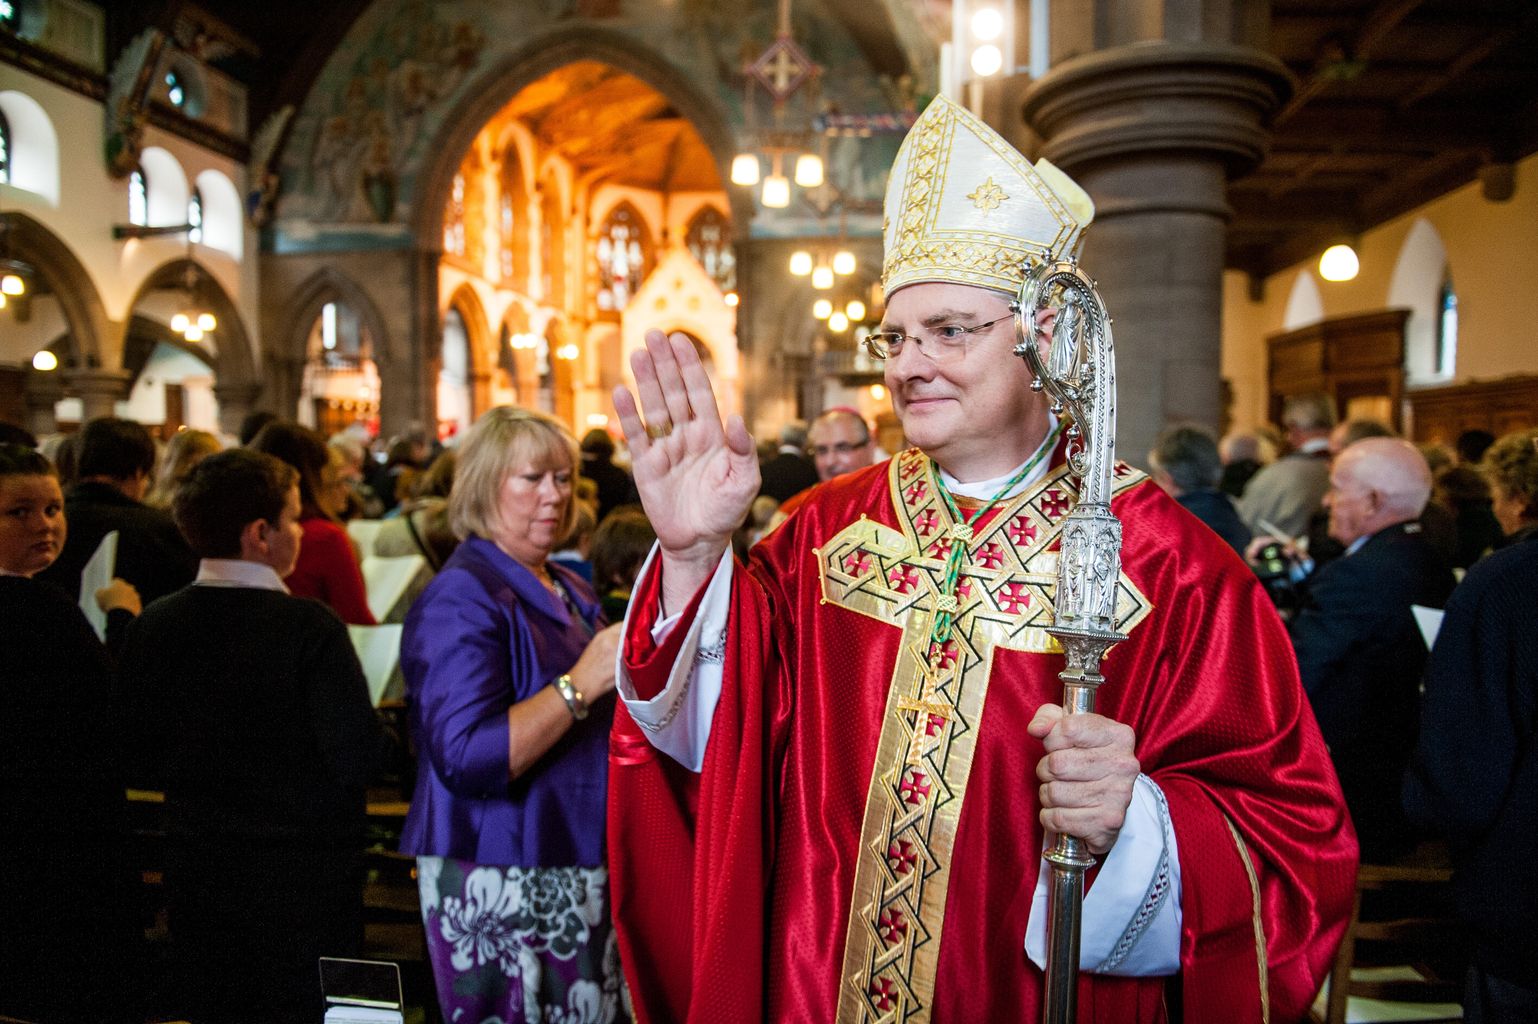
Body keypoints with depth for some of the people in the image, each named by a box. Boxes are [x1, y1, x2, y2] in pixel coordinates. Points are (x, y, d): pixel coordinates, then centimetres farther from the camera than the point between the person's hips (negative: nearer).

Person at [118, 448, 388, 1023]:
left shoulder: (153, 626, -3)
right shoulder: (309, 627, -19)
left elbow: (139, 764, 4)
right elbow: (359, 759, -20)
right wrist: (386, 732, 0)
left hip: (196, 873, 5)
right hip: (305, 877, -5)